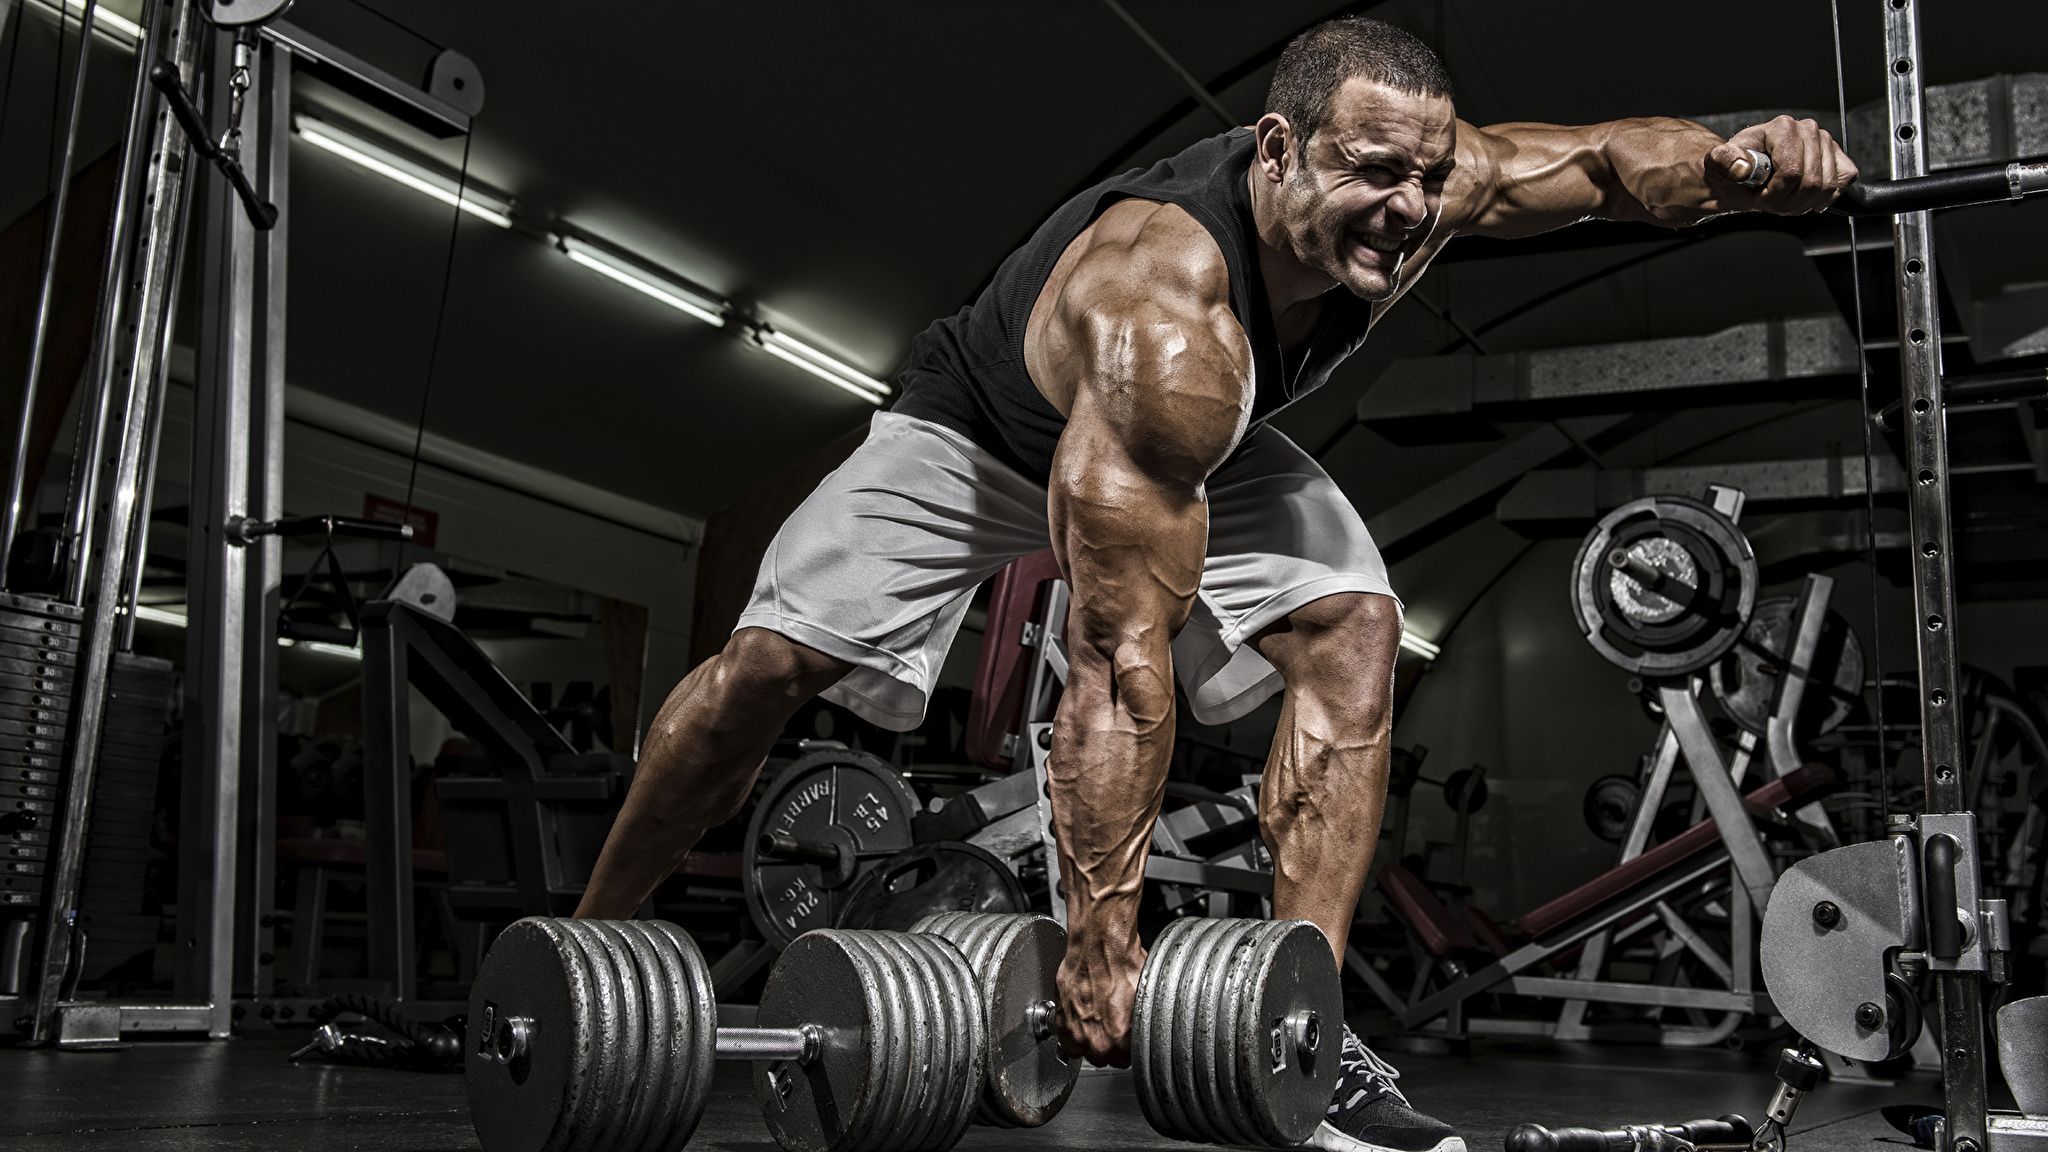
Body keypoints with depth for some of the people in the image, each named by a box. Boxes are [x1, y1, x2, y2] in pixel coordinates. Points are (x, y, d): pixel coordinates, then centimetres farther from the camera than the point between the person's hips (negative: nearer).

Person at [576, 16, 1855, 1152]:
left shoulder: (1419, 184, -25)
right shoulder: (1164, 318, -44)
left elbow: (1605, 159, -8)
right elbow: (1122, 656, -43)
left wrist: (1735, 163, -34)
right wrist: (1102, 941, -39)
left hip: (1201, 448, 6)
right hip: (981, 431, -5)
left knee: (1353, 634, -15)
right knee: (772, 662, -18)